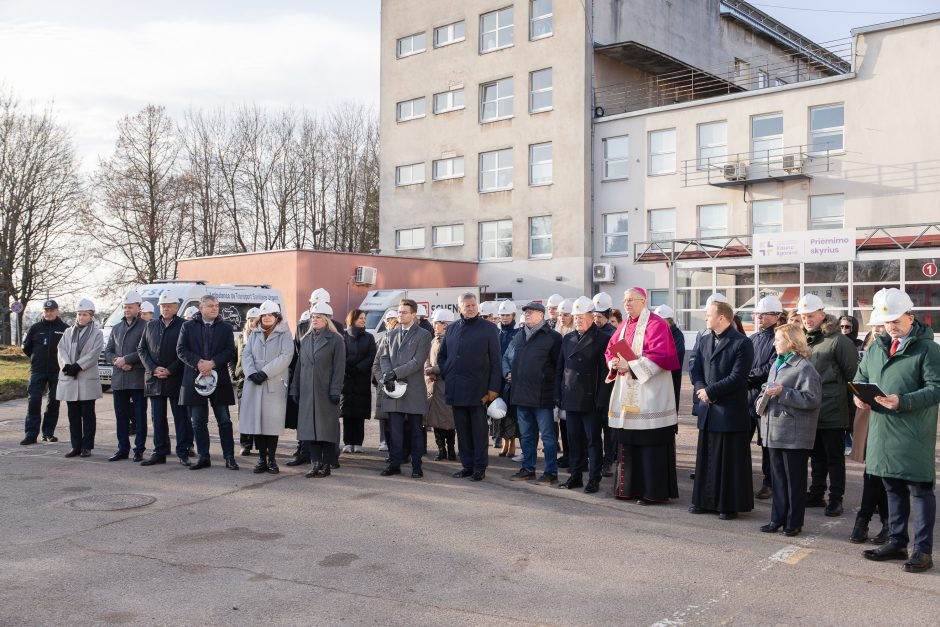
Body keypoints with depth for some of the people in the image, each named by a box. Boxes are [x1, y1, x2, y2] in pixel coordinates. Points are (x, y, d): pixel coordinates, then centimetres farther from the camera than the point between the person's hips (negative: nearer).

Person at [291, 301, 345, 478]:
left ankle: (326, 465, 7)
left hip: (326, 392, -5)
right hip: (307, 391, 5)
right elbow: (299, 365, 15)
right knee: (309, 427, 3)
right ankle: (315, 463, 9)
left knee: (327, 428, 0)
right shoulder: (305, 340, 14)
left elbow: (339, 367, -7)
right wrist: (295, 389, 9)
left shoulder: (336, 340, -2)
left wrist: (335, 391, -13)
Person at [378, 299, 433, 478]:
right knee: (395, 430, 7)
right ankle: (394, 464, 14)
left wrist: (395, 373, -17)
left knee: (415, 430, 3)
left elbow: (417, 361, -11)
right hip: (393, 389, 4)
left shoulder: (423, 335, -2)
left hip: (413, 390, -4)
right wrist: (387, 374, -10)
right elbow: (383, 357, 10)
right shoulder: (391, 335, 16)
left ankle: (416, 466, 10)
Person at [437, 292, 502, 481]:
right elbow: (441, 356, 20)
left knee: (479, 429, 1)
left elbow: (495, 361, -4)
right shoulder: (451, 329, 11)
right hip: (456, 389, 4)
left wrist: (493, 388, -9)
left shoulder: (488, 329, -1)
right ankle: (467, 465, 17)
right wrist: (447, 376, 7)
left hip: (478, 390, -4)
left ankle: (480, 467, 8)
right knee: (462, 429, 9)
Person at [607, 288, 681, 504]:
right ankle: (630, 487, 19)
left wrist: (632, 366, -19)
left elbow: (661, 355, -18)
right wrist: (613, 363, -3)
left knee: (650, 444, -5)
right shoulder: (624, 326, 16)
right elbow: (610, 350, 19)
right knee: (628, 442, 10)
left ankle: (653, 491, 3)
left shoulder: (655, 324, -8)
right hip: (626, 393, 7)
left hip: (649, 394, -7)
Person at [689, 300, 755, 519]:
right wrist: (700, 388, -10)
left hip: (731, 412, -6)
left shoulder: (742, 343, -10)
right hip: (708, 410, 7)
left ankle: (730, 505, 12)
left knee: (730, 461, 2)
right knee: (706, 458, 13)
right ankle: (705, 500, 22)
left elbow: (737, 377, -17)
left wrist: (710, 391, -16)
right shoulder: (704, 341, 11)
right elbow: (695, 370, 10)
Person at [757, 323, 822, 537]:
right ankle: (778, 518, 22)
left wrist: (782, 392, -21)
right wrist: (760, 400, 6)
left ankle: (794, 522, 13)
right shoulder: (776, 364, 15)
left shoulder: (804, 367, -12)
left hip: (794, 434, -8)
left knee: (794, 479, 3)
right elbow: (768, 388, 27)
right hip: (774, 430, 8)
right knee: (778, 477, 14)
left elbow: (812, 399, -19)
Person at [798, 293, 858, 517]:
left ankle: (836, 499, 11)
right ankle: (816, 494, 26)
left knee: (834, 457, 3)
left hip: (832, 412, -6)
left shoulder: (838, 340, -11)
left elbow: (852, 373, -10)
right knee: (817, 456, 17)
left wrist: (840, 395, -3)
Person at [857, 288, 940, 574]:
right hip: (882, 431, 7)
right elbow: (860, 377, 21)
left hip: (914, 435, -7)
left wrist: (902, 401, -25)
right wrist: (859, 395, -1)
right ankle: (896, 543, 27)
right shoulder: (876, 347, 13)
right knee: (893, 489, 16)